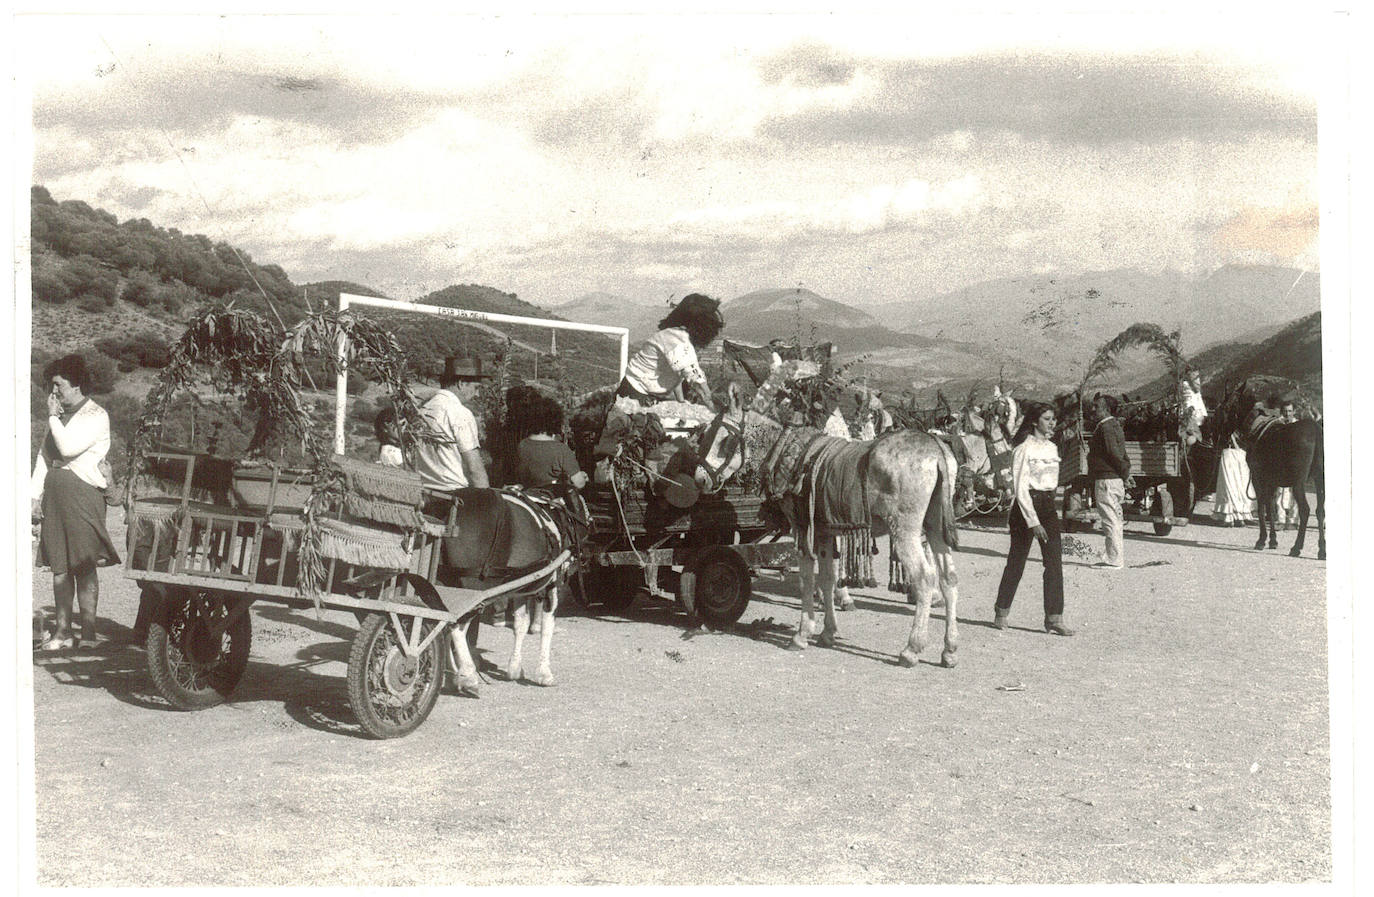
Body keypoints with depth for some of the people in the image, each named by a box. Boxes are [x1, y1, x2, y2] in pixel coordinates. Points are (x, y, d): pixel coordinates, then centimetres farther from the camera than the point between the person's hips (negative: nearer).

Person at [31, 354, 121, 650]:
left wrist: (53, 417, -7)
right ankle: (62, 631, 13)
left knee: (84, 566, -6)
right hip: (55, 495, 7)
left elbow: (68, 448, -18)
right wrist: (35, 493, 14)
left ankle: (88, 632, -3)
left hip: (83, 495, -7)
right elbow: (44, 456, 21)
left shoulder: (96, 416, -5)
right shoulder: (62, 416, 19)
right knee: (59, 567, 8)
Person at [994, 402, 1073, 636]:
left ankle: (1054, 618, -3)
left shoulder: (1052, 448, 12)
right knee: (1016, 561, 2)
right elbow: (1020, 488, -14)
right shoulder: (1024, 449, -11)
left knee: (1055, 562, -2)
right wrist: (1033, 521, -18)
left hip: (1048, 505, 7)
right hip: (1026, 505, -7)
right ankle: (1001, 613, 17)